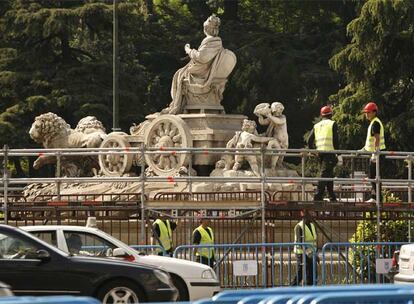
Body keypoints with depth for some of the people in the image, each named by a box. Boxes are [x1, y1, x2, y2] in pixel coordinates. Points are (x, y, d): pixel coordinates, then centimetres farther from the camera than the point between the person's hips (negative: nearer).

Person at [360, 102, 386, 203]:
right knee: (372, 175, 14)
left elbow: (377, 139, -23)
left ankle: (376, 197, -9)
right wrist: (363, 149, 31)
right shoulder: (373, 123, 18)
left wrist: (375, 152, -29)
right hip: (375, 153, 11)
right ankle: (374, 196, 19)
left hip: (378, 152, -11)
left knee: (374, 175, -10)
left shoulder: (375, 123, -14)